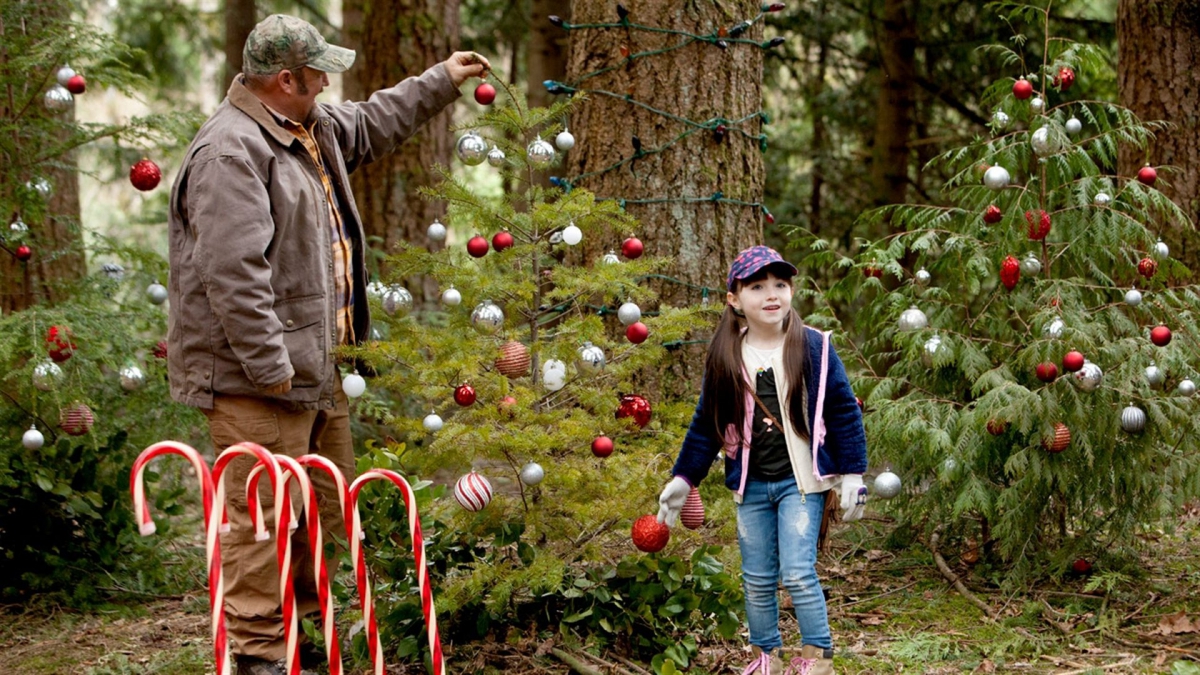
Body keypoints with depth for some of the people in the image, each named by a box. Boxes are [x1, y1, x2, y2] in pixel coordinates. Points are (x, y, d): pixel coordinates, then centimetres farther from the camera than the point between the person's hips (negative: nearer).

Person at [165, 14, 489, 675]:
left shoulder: (315, 130, 13)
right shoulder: (232, 153, -20)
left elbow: (371, 125, 36)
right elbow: (233, 271, -26)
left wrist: (441, 80, 38)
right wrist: (268, 365, -25)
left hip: (313, 366, 11)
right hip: (256, 379, -11)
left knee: (326, 504, 19)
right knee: (263, 514, -7)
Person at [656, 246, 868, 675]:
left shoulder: (814, 348, -5)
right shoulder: (724, 358, 1)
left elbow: (844, 413, -2)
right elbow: (706, 425, 10)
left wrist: (852, 475, -4)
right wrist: (683, 479, 8)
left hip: (800, 481, -3)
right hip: (751, 487, 3)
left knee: (798, 573, -10)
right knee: (757, 580, 9)